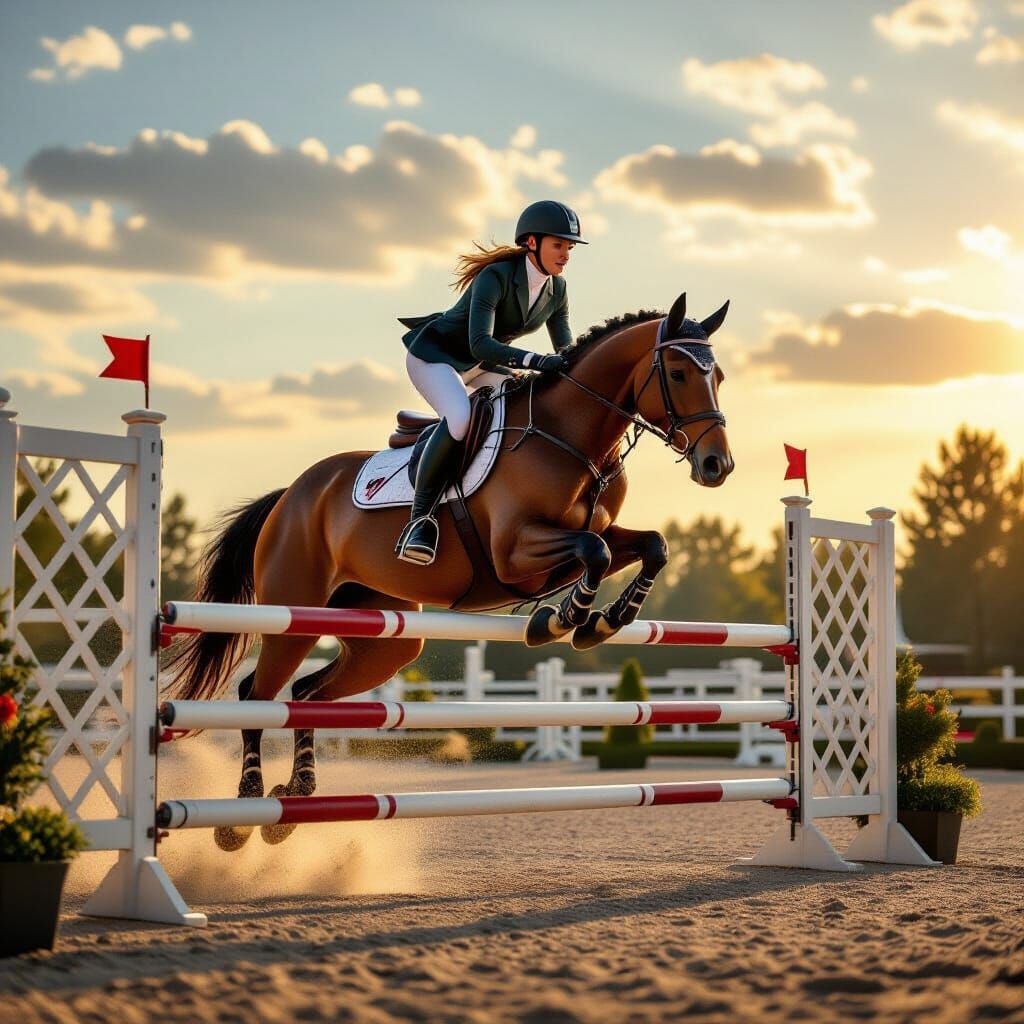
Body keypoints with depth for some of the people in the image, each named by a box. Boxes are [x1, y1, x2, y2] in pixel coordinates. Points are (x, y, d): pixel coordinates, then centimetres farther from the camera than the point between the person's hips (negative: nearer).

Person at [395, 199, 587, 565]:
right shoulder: (495, 277, -27)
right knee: (461, 417, -36)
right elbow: (480, 345, -38)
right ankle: (419, 517, -26)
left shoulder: (557, 290, -5)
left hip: (481, 366, 8)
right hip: (435, 354, -8)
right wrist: (536, 361, -50)